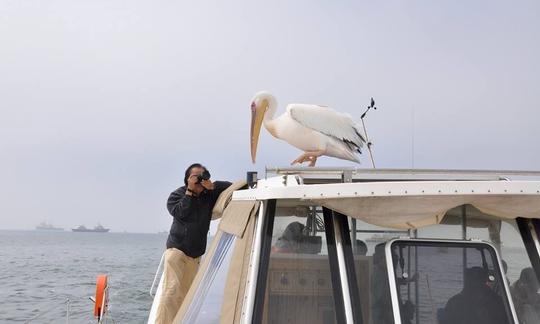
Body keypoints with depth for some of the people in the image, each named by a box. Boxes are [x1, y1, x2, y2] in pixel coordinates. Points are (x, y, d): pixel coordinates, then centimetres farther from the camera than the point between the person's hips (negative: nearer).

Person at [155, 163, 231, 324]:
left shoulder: (209, 195, 5)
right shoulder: (178, 194, -1)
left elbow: (230, 187, 2)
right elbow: (179, 212, -17)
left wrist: (213, 187, -14)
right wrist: (190, 192, -16)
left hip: (195, 253, 4)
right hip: (177, 248, -4)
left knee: (186, 293, 5)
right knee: (172, 289, -16)